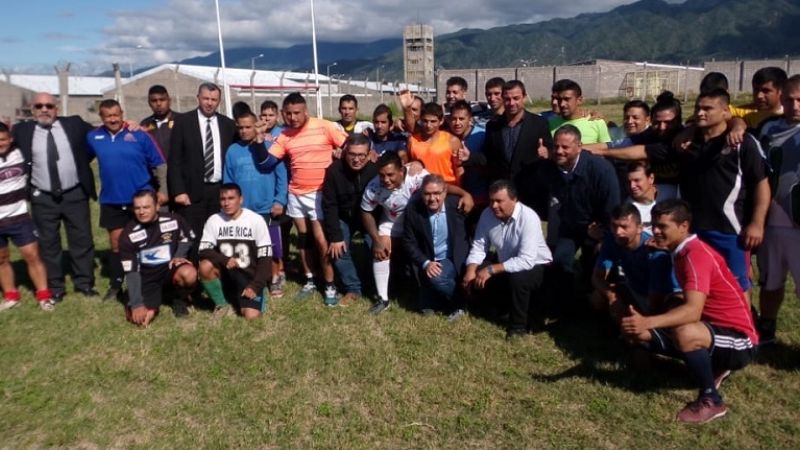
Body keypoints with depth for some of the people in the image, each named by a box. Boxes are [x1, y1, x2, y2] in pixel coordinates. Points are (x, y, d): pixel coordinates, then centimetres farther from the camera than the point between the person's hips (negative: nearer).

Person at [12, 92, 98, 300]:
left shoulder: (74, 124, 0)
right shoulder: (22, 130, 0)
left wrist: (85, 161, -1)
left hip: (75, 194, 0)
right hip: (42, 198, 0)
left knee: (82, 241, 7)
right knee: (48, 244, 9)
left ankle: (84, 283, 21)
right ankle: (54, 287, 21)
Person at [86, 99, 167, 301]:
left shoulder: (139, 135, -7)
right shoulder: (93, 137, 2)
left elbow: (159, 164, -4)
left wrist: (163, 190, -9)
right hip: (111, 201, 3)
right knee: (116, 243, 12)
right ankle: (115, 285, 25)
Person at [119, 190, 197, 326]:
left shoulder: (173, 220, -10)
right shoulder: (128, 235, -12)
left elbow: (188, 238, 13)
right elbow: (131, 272, -14)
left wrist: (180, 255, -8)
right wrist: (136, 304, -22)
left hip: (170, 270, 0)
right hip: (146, 277, 0)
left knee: (189, 274, -36)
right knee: (137, 316, -22)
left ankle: (180, 300, -1)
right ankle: (154, 301, 14)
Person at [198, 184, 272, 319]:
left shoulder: (256, 220, -10)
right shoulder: (214, 220, -3)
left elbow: (265, 256, -10)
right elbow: (204, 251, -10)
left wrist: (255, 286, -17)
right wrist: (225, 260, -28)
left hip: (249, 275, -3)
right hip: (225, 273, 3)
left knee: (251, 316, -23)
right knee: (205, 266, -29)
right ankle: (221, 304, -5)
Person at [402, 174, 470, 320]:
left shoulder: (457, 204, -9)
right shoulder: (413, 209, -7)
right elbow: (409, 243, -2)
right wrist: (425, 263, -17)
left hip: (455, 260, -2)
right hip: (430, 262, 2)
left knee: (436, 278, -28)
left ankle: (458, 303, 0)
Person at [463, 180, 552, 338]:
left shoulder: (528, 218, -28)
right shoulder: (487, 214, -11)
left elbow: (526, 261, -35)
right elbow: (478, 246, -9)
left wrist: (491, 269, -35)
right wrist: (471, 270, -27)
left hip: (536, 267, -6)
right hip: (507, 267, 6)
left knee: (517, 277, -36)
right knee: (477, 275, -14)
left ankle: (519, 324, -13)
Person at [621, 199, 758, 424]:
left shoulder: (697, 254, -23)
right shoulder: (681, 252, 6)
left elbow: (693, 311, -35)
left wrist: (647, 322, -48)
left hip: (739, 339, -9)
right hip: (712, 328, 9)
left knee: (685, 334, -39)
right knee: (640, 333, -1)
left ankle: (711, 401, -13)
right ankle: (713, 367, 14)